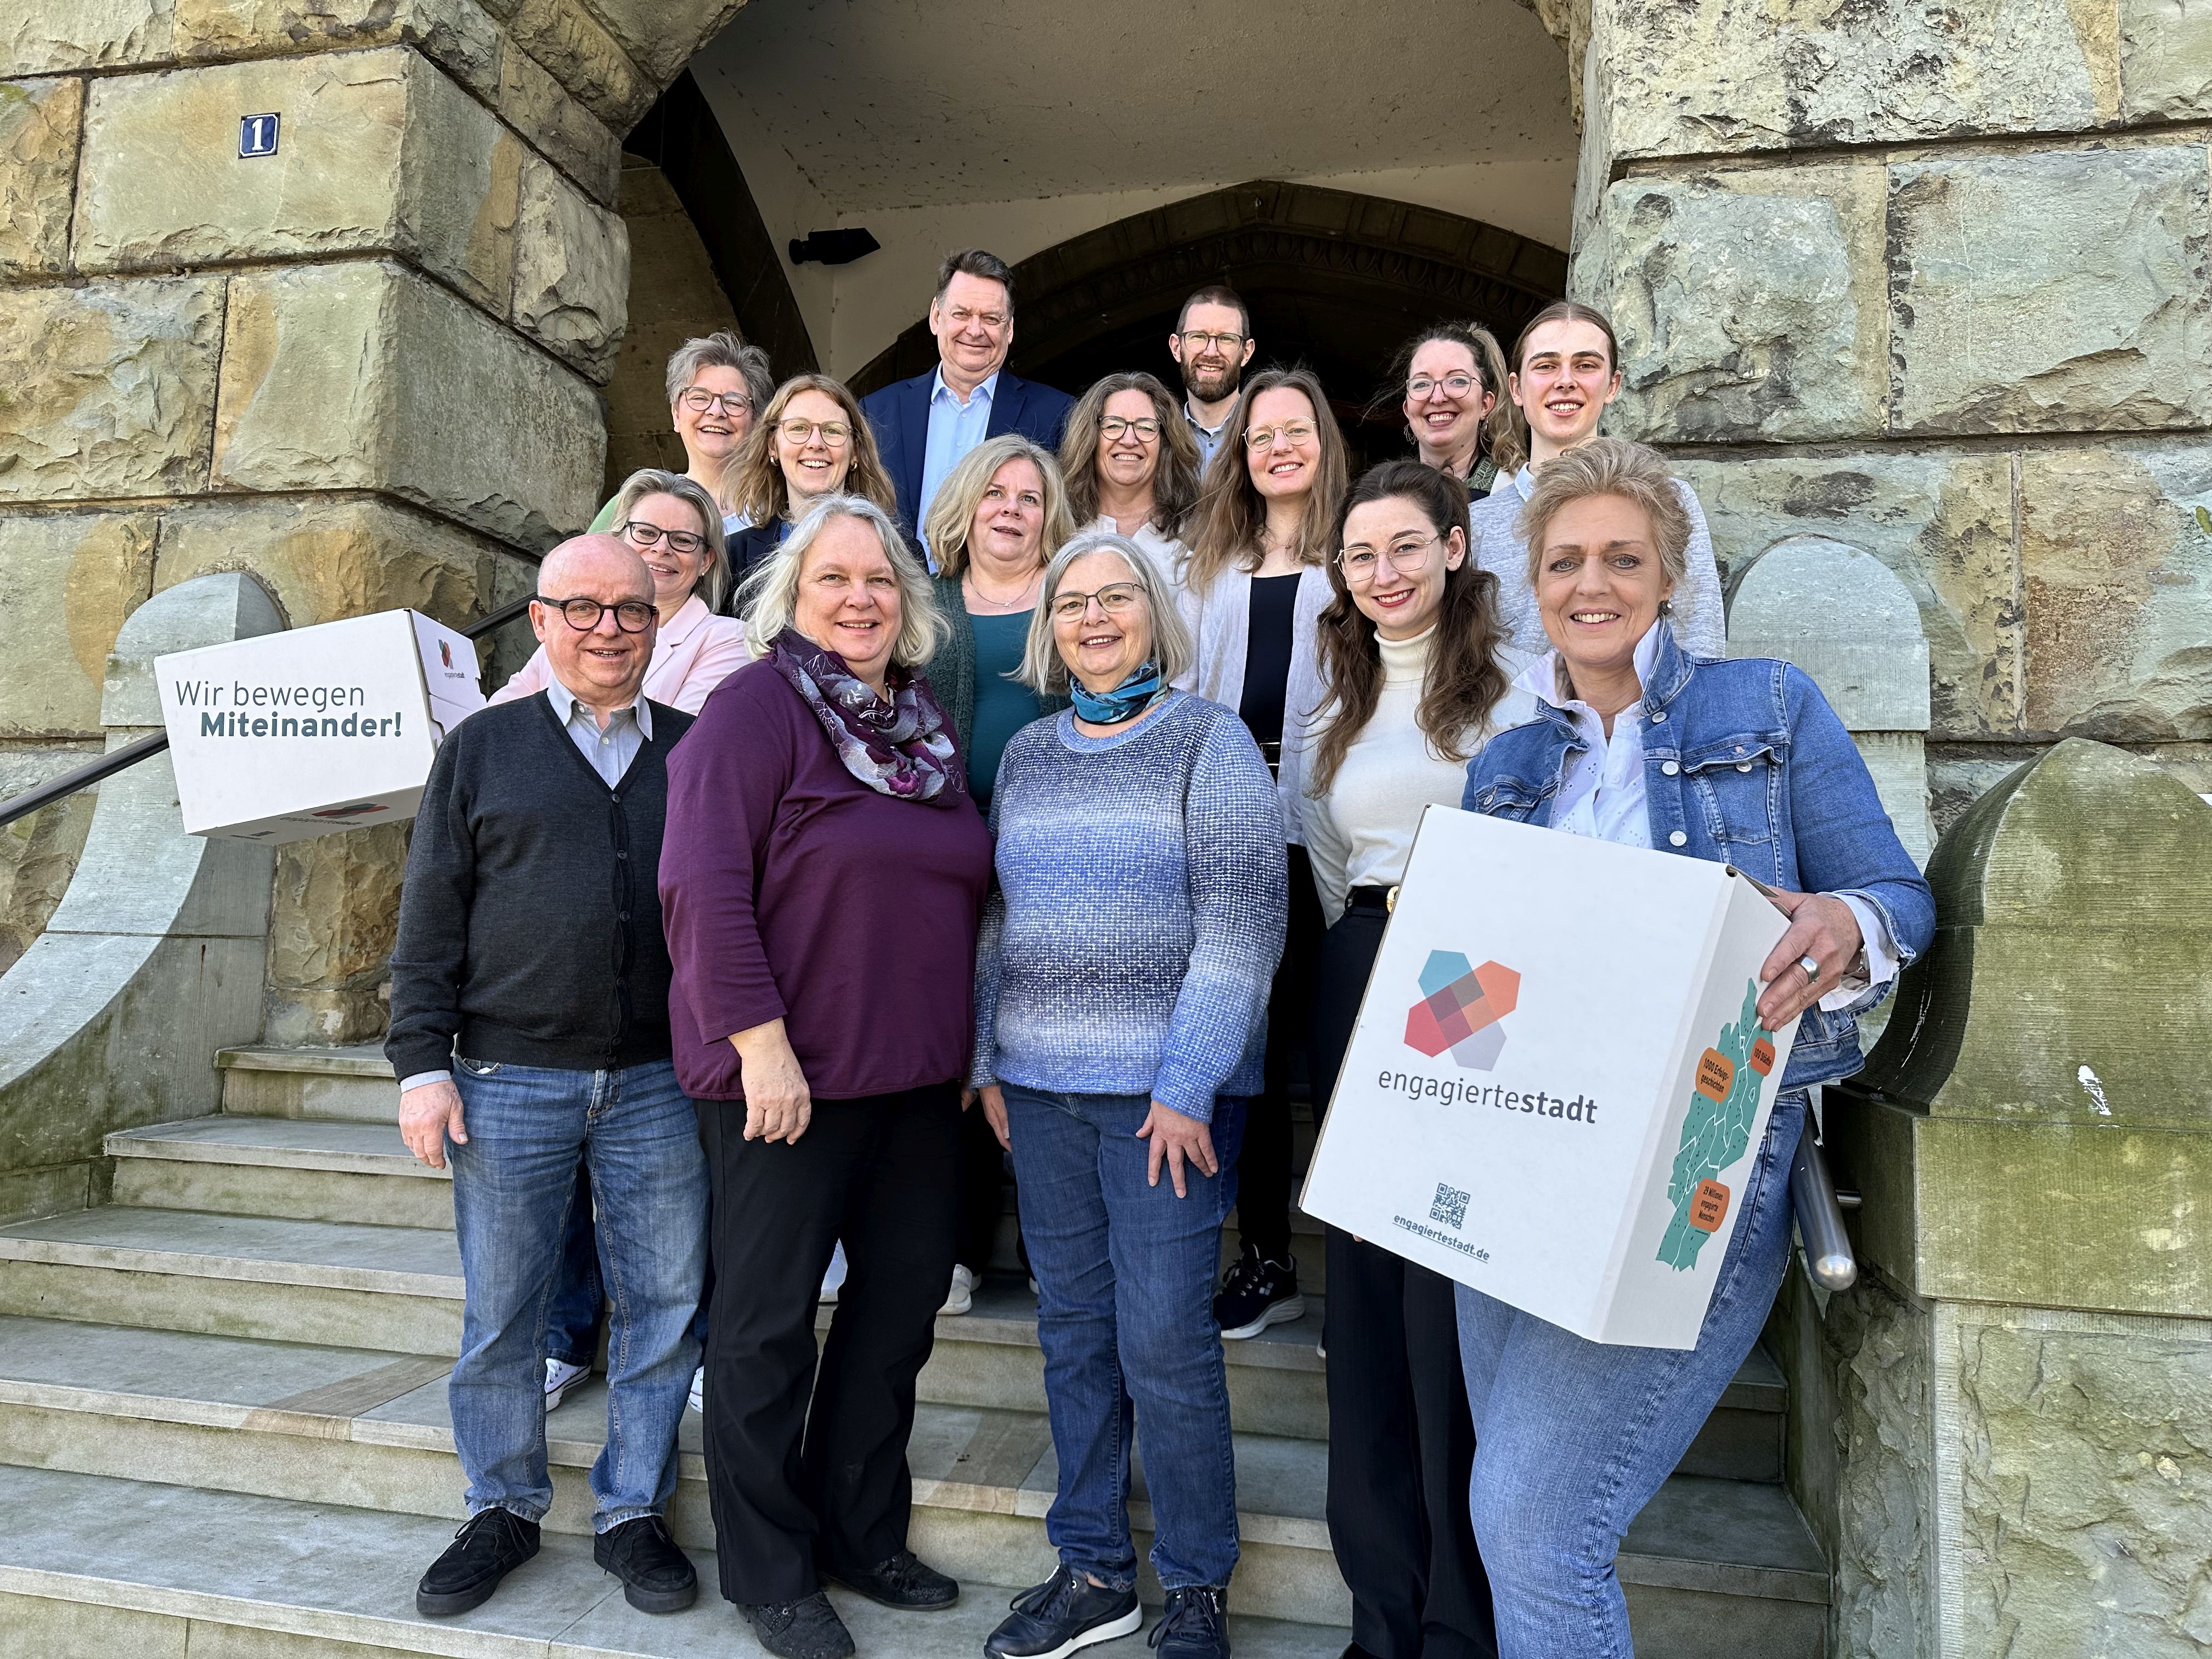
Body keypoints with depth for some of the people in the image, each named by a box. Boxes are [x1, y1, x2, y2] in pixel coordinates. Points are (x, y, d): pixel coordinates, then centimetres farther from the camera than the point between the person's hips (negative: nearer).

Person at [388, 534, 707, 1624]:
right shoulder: (483, 748, 5)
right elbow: (431, 918, 4)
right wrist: (422, 1063, -3)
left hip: (659, 1080, 1)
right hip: (510, 1079, 0)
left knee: (664, 1305, 7)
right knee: (500, 1311, 10)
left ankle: (632, 1513, 25)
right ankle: (503, 1509, 31)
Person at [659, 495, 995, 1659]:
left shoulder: (923, 723, 12)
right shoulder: (756, 706, -9)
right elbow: (704, 884, -17)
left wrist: (964, 1047, 15)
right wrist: (762, 1043, -21)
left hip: (916, 1078, 7)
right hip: (785, 1079, -7)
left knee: (901, 1301, 15)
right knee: (770, 1323, 7)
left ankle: (861, 1535, 34)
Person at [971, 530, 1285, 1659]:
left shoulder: (1208, 740, -2)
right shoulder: (1026, 754, 12)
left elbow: (1242, 921, -9)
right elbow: (998, 916, 16)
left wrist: (1187, 1084, -14)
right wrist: (986, 1058, 9)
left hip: (1164, 1086, -5)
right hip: (1039, 1088, 5)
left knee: (1164, 1340, -1)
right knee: (1072, 1331, 11)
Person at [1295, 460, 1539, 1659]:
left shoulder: (1514, 682, -2)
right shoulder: (1325, 696, 16)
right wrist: (1365, 940, 14)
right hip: (1357, 987, 5)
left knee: (1456, 1297, -4)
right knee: (1365, 1284, 8)